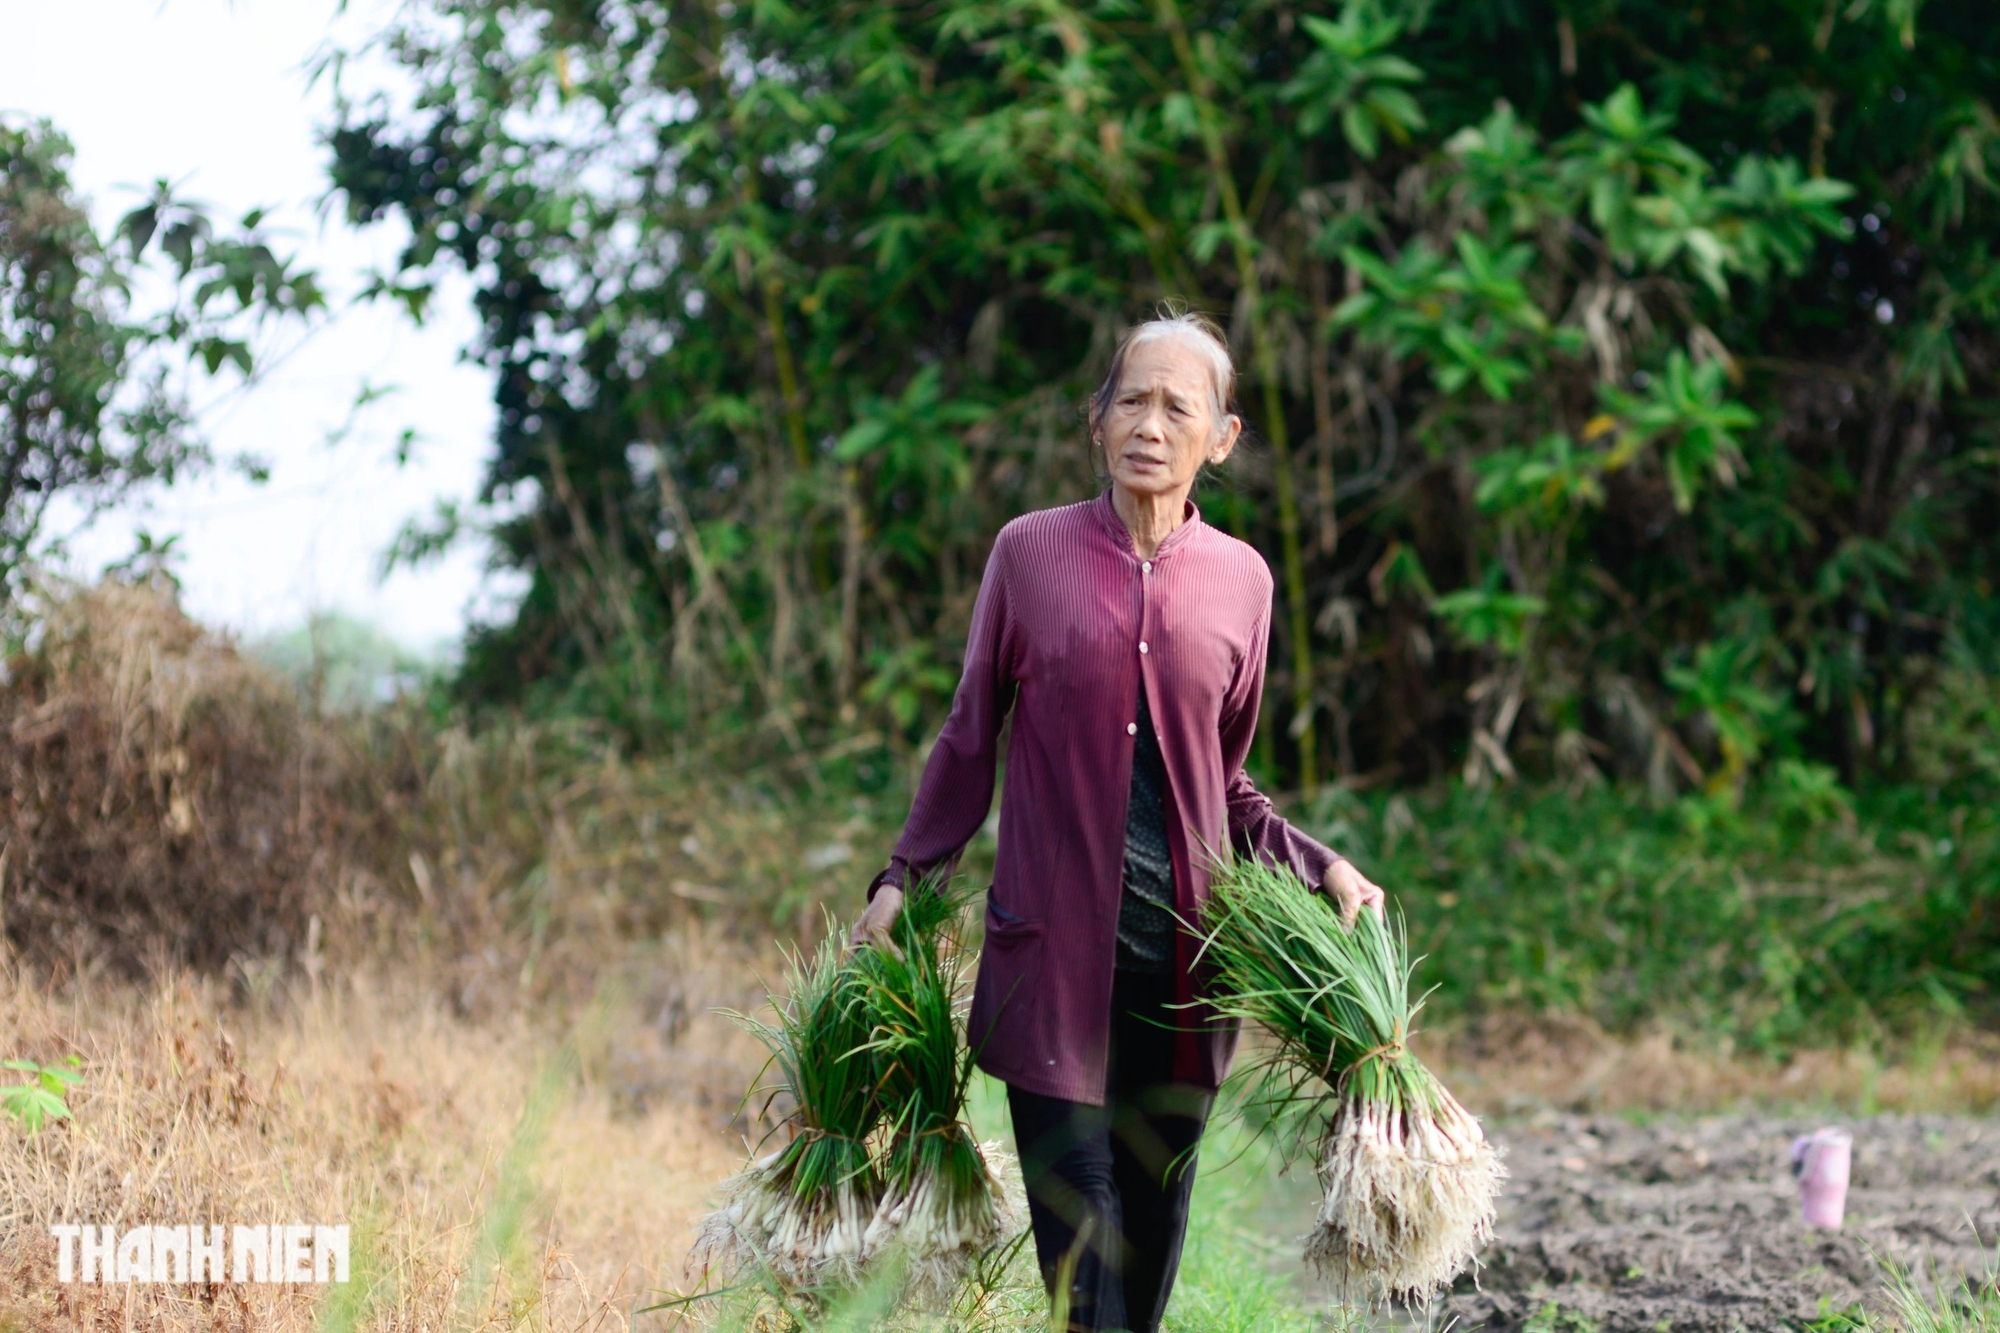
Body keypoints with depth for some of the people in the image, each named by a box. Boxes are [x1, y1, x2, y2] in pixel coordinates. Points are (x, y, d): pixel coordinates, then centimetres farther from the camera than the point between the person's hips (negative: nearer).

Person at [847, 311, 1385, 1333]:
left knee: (1153, 1238, 6)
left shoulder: (1238, 578, 6)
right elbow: (970, 741, 9)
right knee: (1081, 1245, -8)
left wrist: (1318, 867, 2)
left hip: (1184, 957, 3)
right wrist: (903, 880, 3)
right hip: (1055, 950, -2)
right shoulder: (1029, 552, 1)